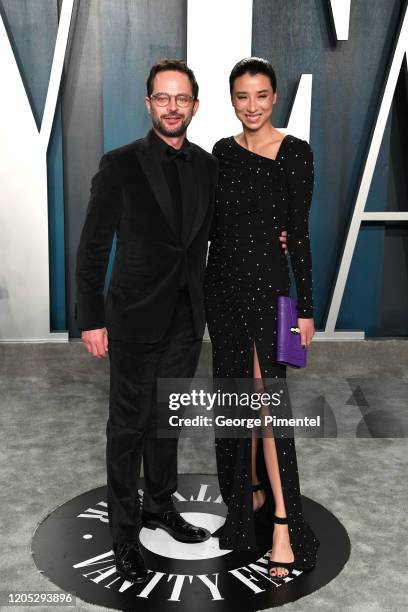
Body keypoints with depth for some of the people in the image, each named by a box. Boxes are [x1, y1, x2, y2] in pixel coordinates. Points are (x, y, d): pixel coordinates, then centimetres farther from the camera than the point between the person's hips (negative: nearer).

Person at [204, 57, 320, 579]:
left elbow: (300, 232, -8)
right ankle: (252, 492, 28)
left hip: (267, 280, -5)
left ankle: (282, 522, -4)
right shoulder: (222, 151, 9)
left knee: (268, 396, -11)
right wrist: (200, 286, 6)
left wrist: (305, 307, -10)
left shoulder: (295, 152, -6)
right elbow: (213, 224, 11)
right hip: (222, 279, 6)